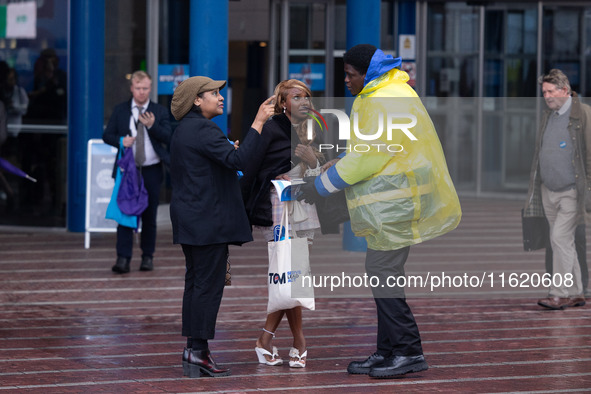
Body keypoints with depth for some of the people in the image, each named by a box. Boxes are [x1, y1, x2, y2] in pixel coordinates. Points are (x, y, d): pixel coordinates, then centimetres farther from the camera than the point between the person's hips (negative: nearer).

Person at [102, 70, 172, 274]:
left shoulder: (160, 111, 4)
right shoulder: (120, 110, 6)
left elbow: (168, 137, -7)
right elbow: (107, 135, 5)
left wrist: (152, 125, -24)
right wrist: (121, 140, -16)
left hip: (152, 172, 0)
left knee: (149, 216, 6)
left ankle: (148, 257, 17)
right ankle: (123, 259, -11)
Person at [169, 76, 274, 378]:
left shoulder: (183, 130, 17)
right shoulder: (202, 130, -16)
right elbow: (238, 160, -27)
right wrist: (258, 122, -25)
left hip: (188, 220, 10)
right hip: (209, 222, -10)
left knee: (195, 282, 11)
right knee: (209, 284, -8)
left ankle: (193, 350, 13)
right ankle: (198, 351, -8)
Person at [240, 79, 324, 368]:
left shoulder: (308, 133, 14)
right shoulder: (272, 130, -8)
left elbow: (317, 181, 16)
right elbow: (251, 170, -8)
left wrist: (313, 162, -5)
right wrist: (241, 210, -9)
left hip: (303, 208, 7)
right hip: (278, 208, -7)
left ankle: (266, 340, 10)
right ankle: (299, 343, 5)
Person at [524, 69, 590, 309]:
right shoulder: (548, 115, 13)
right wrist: (535, 187, 17)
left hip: (572, 192, -7)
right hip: (549, 191, 7)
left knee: (560, 238, -14)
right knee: (565, 243, 10)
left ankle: (559, 294, -10)